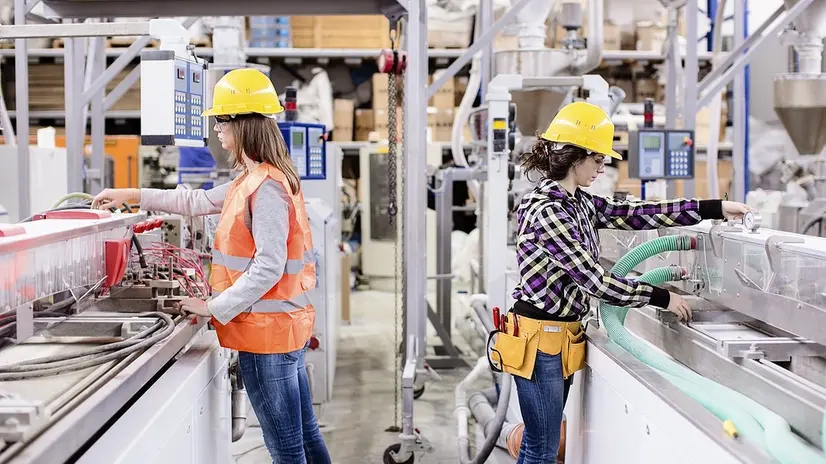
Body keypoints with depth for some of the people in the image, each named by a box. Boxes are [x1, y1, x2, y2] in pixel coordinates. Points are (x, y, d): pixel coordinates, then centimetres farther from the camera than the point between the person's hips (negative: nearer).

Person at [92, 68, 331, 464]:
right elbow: (198, 202, 22)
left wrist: (215, 307, -17)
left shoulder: (266, 187, -19)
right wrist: (132, 195, 23)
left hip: (267, 329, -10)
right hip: (287, 325, 10)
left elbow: (268, 269, -24)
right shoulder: (254, 180, 12)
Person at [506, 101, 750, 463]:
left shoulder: (579, 202, 7)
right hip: (540, 337, -9)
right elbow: (594, 281, -21)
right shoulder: (546, 212, -21)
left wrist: (714, 209, 4)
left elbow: (632, 214, 6)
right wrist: (661, 298, -11)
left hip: (562, 334, 9)